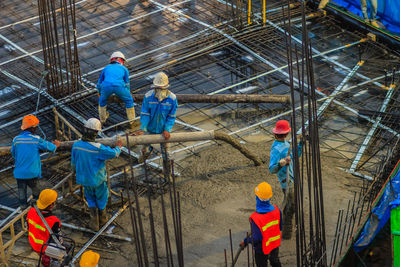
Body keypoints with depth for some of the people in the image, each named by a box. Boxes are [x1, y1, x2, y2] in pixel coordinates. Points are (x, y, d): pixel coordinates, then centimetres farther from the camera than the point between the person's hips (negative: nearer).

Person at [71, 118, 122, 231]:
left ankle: (94, 222, 26)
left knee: (91, 199, 25)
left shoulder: (76, 145, -14)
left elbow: (73, 164, 0)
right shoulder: (98, 148, -31)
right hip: (98, 180, -4)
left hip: (84, 179, 4)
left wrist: (76, 171, 22)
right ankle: (102, 219, 41)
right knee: (101, 199, 22)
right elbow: (114, 154, -17)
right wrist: (118, 147, 5)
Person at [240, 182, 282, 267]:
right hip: (275, 245, 4)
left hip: (262, 249, -4)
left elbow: (256, 238, -26)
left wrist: (245, 242, -9)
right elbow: (280, 227, -5)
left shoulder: (255, 218, -35)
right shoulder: (276, 210, -20)